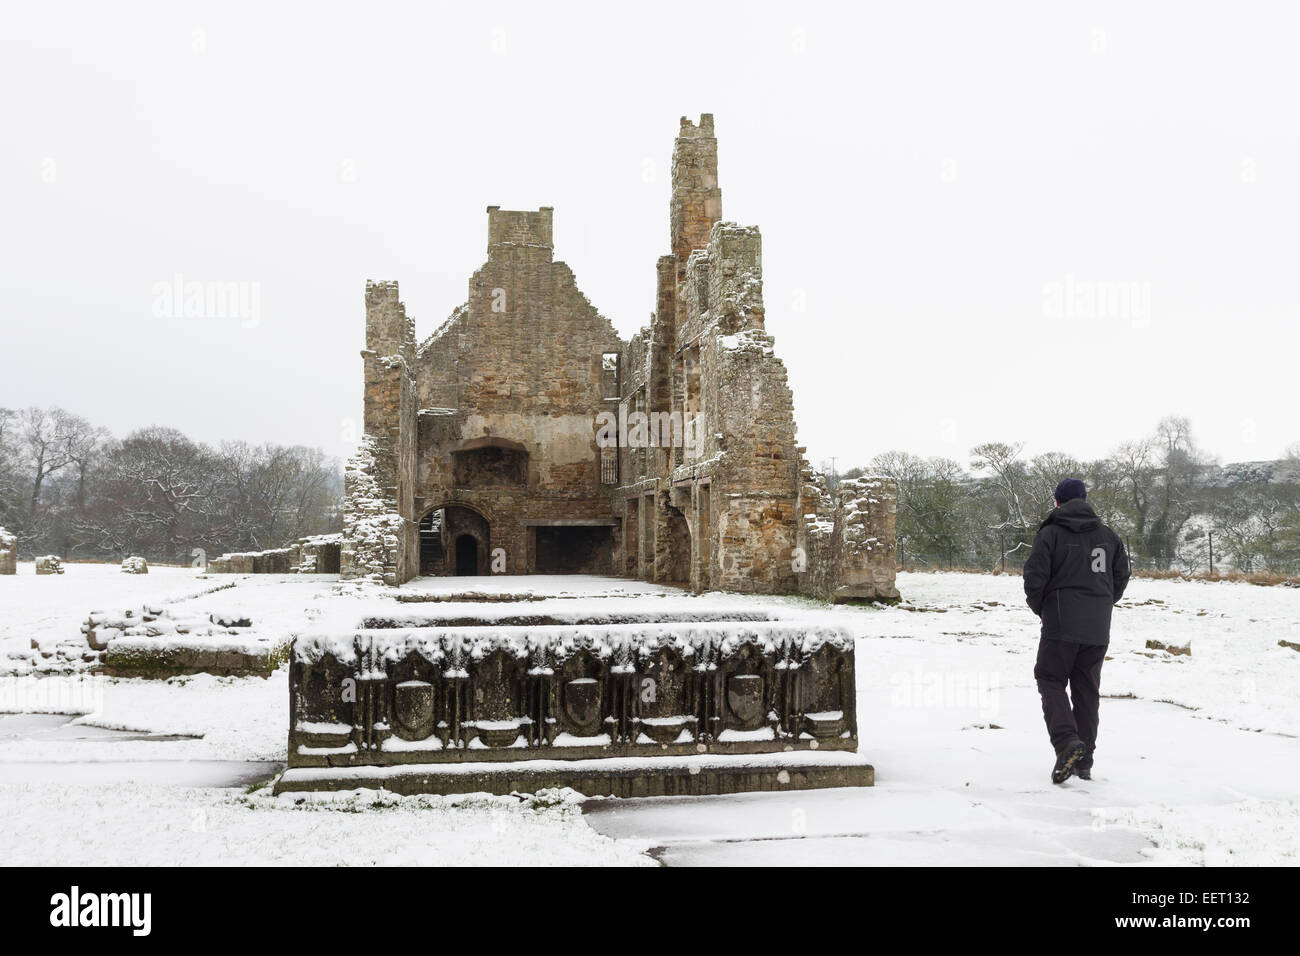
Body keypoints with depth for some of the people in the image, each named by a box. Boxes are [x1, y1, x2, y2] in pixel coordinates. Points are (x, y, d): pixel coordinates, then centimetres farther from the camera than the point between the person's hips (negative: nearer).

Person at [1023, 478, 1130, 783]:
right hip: (1098, 630, 5)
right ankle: (1084, 762, 13)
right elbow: (1121, 577, 12)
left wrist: (1038, 607, 6)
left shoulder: (1050, 533, -6)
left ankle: (1066, 742, -19)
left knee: (1051, 681, 4)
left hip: (1061, 624, -5)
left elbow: (1035, 577, -12)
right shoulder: (1108, 535, 11)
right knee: (1087, 690, 11)